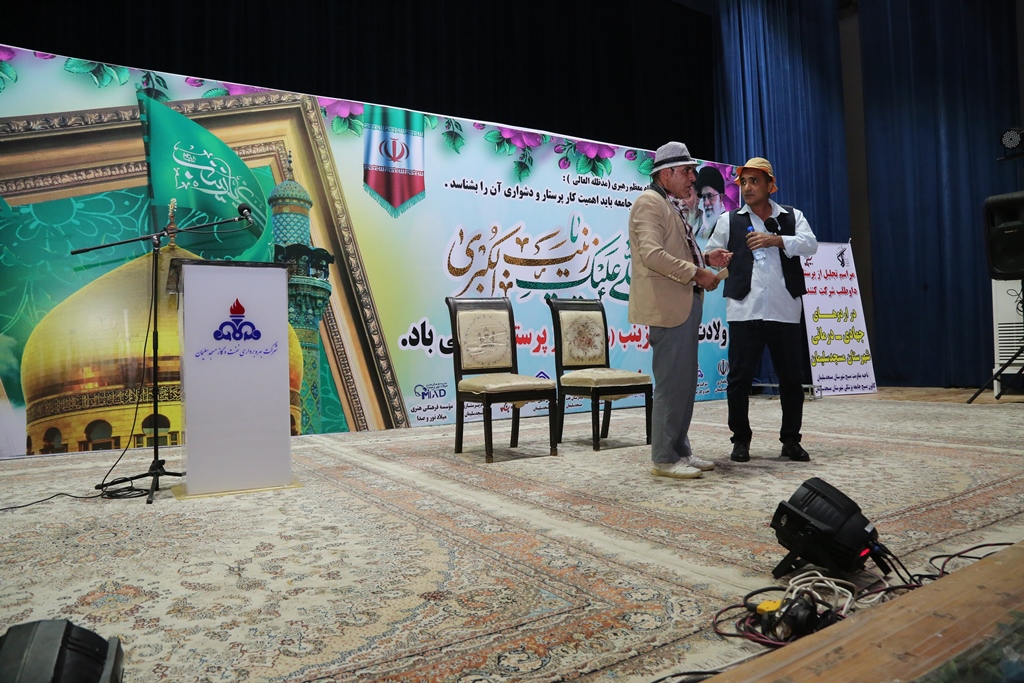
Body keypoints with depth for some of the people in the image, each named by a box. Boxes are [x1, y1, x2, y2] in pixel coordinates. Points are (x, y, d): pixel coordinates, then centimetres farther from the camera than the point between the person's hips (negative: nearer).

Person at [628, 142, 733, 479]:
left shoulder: (673, 206, 23)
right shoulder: (650, 202, -8)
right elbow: (653, 254, -20)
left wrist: (706, 259, 11)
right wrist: (697, 273, -17)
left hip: (685, 304, 10)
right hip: (667, 306, -10)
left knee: (685, 383, 12)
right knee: (672, 384, -7)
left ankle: (680, 450, 21)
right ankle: (664, 458, 1)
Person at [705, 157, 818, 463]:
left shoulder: (792, 216, 13)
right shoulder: (729, 220, 12)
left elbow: (810, 244, -2)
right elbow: (711, 254, 9)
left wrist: (776, 240, -16)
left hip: (785, 310, 1)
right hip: (744, 311, -1)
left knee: (792, 377, 7)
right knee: (740, 378, 0)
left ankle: (791, 440, 21)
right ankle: (741, 439, 13)